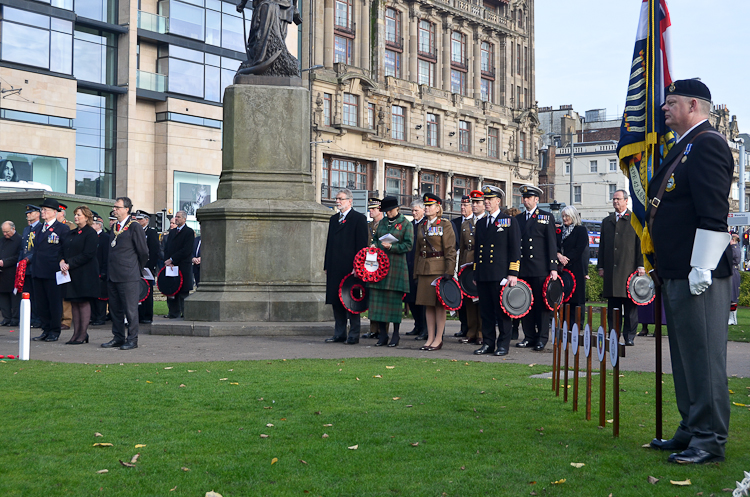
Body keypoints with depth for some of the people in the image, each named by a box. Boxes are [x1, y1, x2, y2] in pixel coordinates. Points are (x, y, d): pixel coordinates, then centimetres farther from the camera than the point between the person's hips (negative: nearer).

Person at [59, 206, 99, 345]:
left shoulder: (91, 233, -7)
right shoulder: (71, 233, 18)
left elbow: (87, 255, -15)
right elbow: (64, 250, 16)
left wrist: (69, 265, -17)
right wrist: (62, 262, -6)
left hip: (85, 274, -8)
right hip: (71, 273, 8)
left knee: (83, 302, -6)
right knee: (74, 302, 7)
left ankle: (83, 334, -3)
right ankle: (76, 333, 10)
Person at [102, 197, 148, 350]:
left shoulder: (134, 228, -9)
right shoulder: (114, 227, 14)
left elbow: (144, 252, -5)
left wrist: (136, 269, 5)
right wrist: (109, 271, 18)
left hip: (128, 277, -8)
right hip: (112, 276, 8)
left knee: (130, 309, -3)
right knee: (115, 309, 11)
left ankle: (132, 340, 4)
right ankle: (118, 338, 19)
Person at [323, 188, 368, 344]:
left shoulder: (359, 218, -3)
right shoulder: (334, 219, 18)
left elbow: (361, 245, -8)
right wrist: (326, 265, 13)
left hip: (350, 267, -7)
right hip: (335, 267, 7)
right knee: (336, 301, 8)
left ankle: (354, 335, 4)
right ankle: (339, 334, 14)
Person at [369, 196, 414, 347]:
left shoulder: (406, 224, -1)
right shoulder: (382, 222, 15)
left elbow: (408, 245, -6)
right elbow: (375, 238, 24)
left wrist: (391, 247, -17)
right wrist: (374, 245, 3)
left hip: (396, 265, -5)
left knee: (394, 299, -3)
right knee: (378, 297, 2)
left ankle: (396, 334, 6)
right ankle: (382, 334, 10)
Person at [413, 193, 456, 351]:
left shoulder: (445, 225, -3)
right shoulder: (421, 226, 15)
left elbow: (450, 250, -8)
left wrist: (449, 272, -16)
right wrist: (416, 272, 14)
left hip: (439, 268, -6)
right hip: (424, 269, 6)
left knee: (439, 304, -2)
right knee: (428, 305, 7)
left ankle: (438, 339, 2)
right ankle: (430, 338, 11)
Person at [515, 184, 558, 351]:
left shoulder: (547, 217, 4)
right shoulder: (518, 218, 15)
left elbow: (552, 244, 0)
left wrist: (553, 267, -7)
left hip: (540, 269, -4)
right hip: (522, 268, 4)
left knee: (541, 303, -2)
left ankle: (542, 338, 4)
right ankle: (529, 337, 13)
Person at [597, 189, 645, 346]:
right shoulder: (607, 221, 18)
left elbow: (640, 244, 1)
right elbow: (602, 245, 18)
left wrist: (641, 266, -6)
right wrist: (601, 266, 11)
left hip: (629, 269, -4)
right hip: (611, 271, 4)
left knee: (630, 306, -1)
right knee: (612, 306, 4)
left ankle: (629, 337, 4)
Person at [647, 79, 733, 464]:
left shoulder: (707, 144, -11)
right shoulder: (682, 148, 20)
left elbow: (713, 214, -20)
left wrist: (702, 268, -23)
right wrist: (662, 267, 23)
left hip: (699, 274, -10)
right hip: (676, 273, 10)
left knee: (703, 356, -5)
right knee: (685, 355, 15)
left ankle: (710, 440, 0)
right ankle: (691, 430, 25)